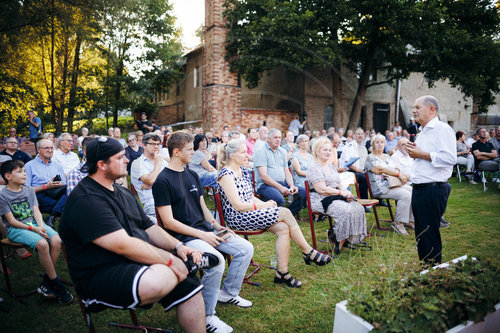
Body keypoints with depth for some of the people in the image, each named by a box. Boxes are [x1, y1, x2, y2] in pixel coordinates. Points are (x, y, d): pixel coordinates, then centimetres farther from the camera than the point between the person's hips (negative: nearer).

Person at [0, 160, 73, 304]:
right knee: (42, 244, -33)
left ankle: (46, 283, -12)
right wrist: (32, 229, -18)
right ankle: (57, 286, -20)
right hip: (16, 229, -5)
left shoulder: (29, 190, 13)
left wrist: (41, 226, -13)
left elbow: (36, 211, 6)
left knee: (56, 240, -25)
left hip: (34, 223, 5)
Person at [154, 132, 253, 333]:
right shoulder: (163, 181, -11)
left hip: (205, 229, 8)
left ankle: (227, 293, 18)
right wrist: (201, 235, -18)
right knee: (216, 260, -31)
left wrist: (218, 227, 3)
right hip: (183, 236, -8)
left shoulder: (192, 175, 14)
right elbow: (168, 222, -16)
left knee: (245, 248, 0)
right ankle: (206, 316, -11)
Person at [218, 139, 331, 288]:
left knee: (283, 228, -16)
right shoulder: (226, 174, -13)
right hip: (237, 218, -8)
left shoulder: (243, 171, 14)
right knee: (285, 213, -18)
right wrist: (263, 206, -12)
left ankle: (282, 273, -10)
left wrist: (265, 204, 0)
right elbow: (238, 205, -18)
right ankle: (308, 252, -3)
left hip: (250, 213, 8)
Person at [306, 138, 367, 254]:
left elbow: (339, 184, 20)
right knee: (346, 211, -31)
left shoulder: (331, 166, 21)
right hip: (321, 200, -9)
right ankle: (338, 241, -17)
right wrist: (341, 193, -13)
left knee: (358, 208, -13)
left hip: (336, 197, 9)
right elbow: (322, 190, -17)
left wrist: (346, 192, -2)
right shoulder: (314, 168, -8)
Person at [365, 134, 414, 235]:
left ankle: (410, 220, -1)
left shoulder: (387, 156, 23)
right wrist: (398, 174, -15)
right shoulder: (370, 158, -2)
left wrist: (403, 175, -6)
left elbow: (396, 169, 16)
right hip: (381, 187, -8)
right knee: (405, 195, -26)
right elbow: (380, 170, -16)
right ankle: (398, 223, -16)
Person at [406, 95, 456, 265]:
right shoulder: (422, 132, 20)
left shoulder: (442, 129, -10)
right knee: (420, 232, 15)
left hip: (433, 190, -9)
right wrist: (414, 152, 10)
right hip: (419, 188, 9)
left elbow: (450, 158, -23)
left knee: (429, 233, -2)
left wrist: (421, 154, -16)